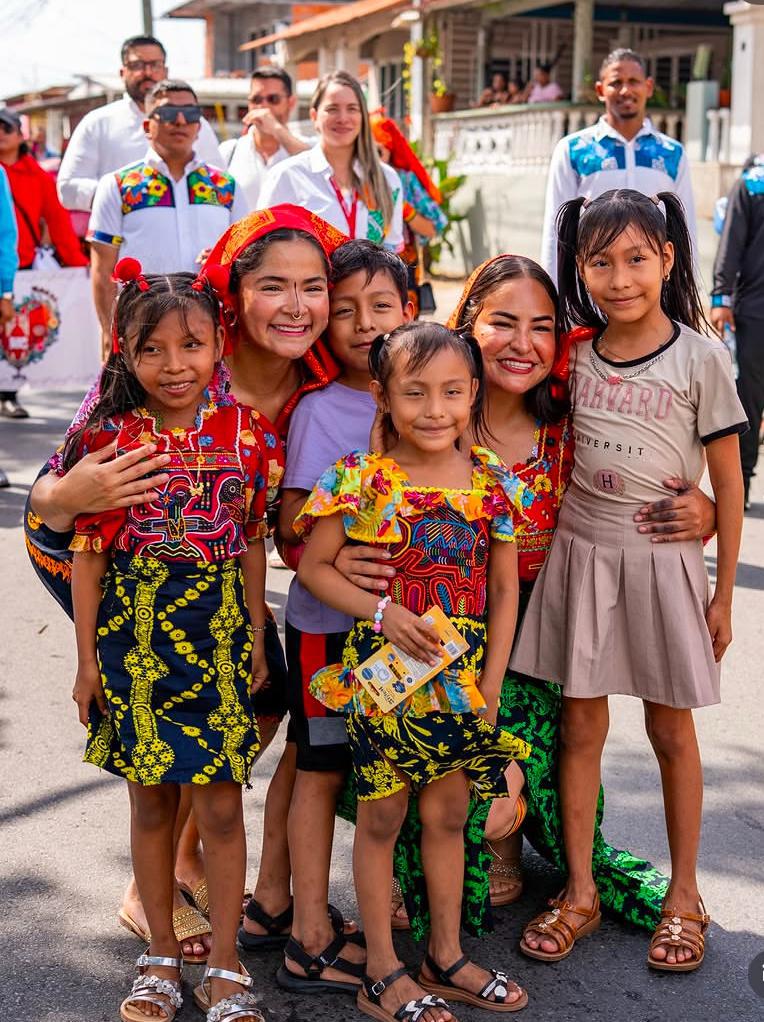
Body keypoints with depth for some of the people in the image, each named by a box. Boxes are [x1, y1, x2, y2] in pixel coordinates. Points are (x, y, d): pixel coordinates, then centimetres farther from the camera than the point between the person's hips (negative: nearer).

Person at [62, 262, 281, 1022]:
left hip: (219, 631, 0)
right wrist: (87, 658, 0)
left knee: (220, 805, 3)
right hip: (135, 632, 0)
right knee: (150, 802, 10)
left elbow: (252, 543, 6)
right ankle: (161, 958, 27)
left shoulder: (247, 432, -2)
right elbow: (88, 552, -1)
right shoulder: (111, 438, -5)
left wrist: (256, 639, 7)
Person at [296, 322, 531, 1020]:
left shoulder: (491, 482, -2)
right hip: (384, 670, -3)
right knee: (381, 816, 8)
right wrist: (382, 612, -18)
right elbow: (314, 567, -6)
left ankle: (446, 958, 32)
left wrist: (490, 685, -1)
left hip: (463, 675, 4)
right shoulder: (363, 481, -11)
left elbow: (505, 590, 3)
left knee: (449, 813, 15)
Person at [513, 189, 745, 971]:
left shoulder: (699, 359, -8)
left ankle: (683, 893, 27)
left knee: (671, 731, 10)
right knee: (580, 726, 9)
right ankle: (579, 893, 23)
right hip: (580, 553, 3)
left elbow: (728, 481, -3)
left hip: (662, 560, -2)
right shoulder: (574, 355, 1)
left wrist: (722, 594, -2)